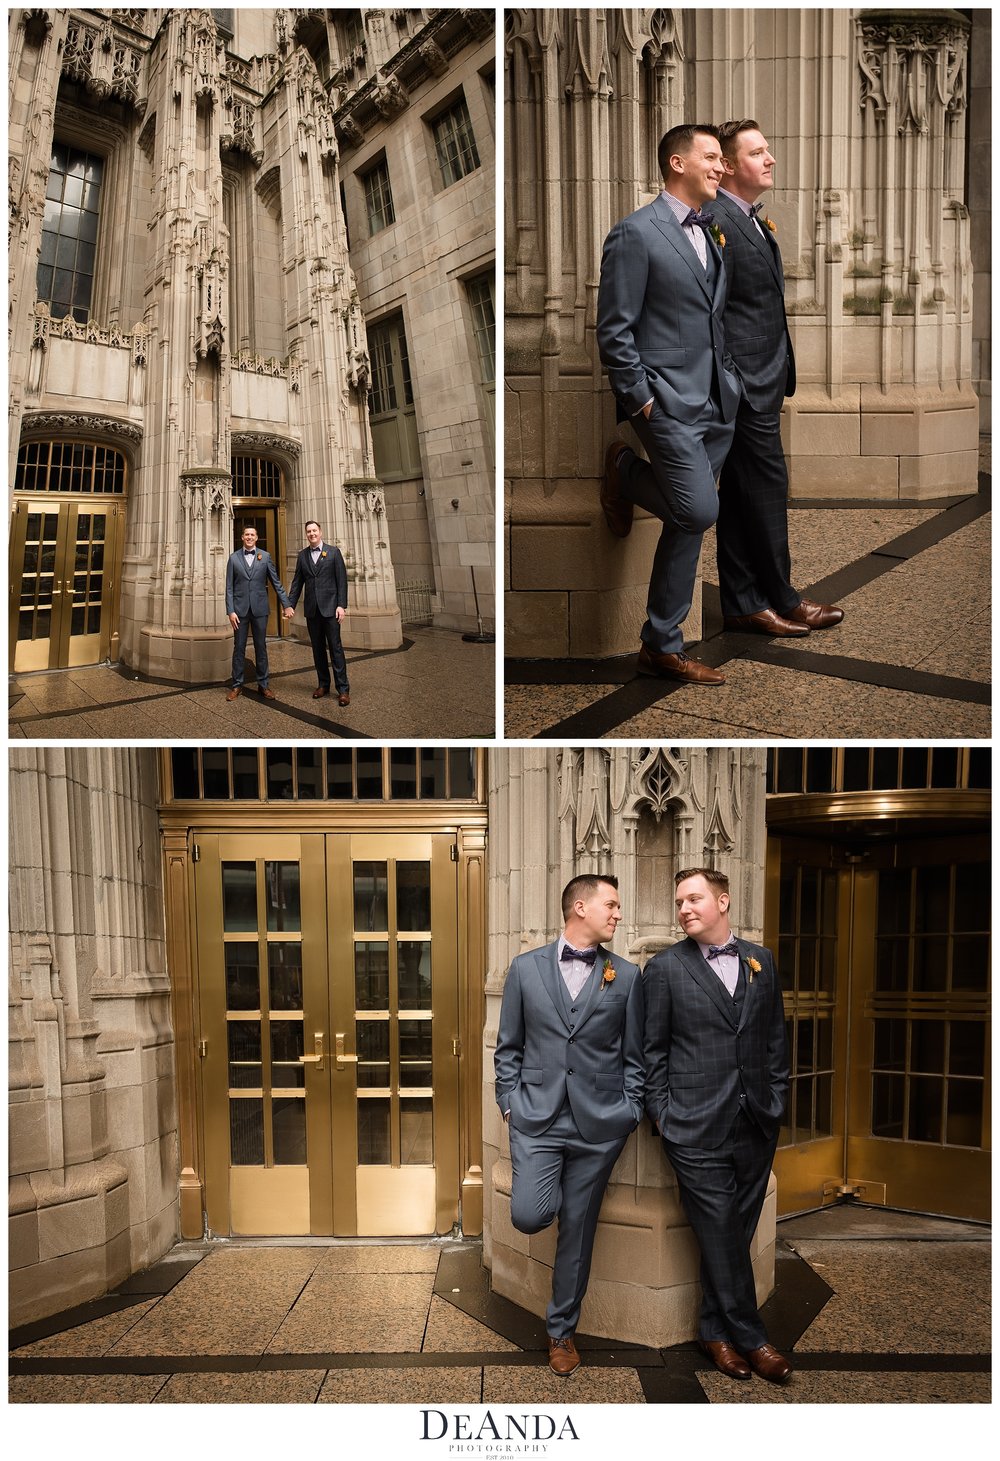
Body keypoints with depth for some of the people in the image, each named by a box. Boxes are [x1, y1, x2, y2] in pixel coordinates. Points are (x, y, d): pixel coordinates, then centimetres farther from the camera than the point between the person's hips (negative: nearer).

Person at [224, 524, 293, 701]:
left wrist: (286, 604, 0)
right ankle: (237, 685, 11)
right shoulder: (233, 558, 3)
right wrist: (230, 611, -6)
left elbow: (276, 582, 4)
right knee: (239, 648, 4)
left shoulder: (265, 556, 3)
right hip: (240, 608, 0)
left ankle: (263, 684, 14)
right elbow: (229, 587, 1)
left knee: (261, 647, 6)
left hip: (259, 608, 0)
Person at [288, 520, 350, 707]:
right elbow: (297, 582, 12)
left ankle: (343, 689, -4)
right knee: (318, 648, 8)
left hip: (330, 607, -4)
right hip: (312, 609, 4)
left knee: (335, 647, -6)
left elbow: (342, 580, -3)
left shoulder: (333, 552, 1)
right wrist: (290, 605, 5)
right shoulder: (302, 555, 10)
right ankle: (323, 684, 16)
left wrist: (341, 605, -10)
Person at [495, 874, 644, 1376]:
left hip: (598, 1123, 1)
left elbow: (633, 1056, 6)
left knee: (577, 1231, 7)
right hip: (537, 1116, 0)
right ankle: (557, 1198, 24)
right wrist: (509, 1102, 1)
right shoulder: (526, 968, 1)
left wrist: (629, 1113, 1)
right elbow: (508, 1046, 7)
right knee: (528, 1215, -13)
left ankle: (562, 1330, 27)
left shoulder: (626, 976, 2)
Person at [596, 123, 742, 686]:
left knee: (689, 523, 7)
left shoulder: (712, 235, 18)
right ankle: (626, 472, 13)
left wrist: (730, 383, 12)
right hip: (668, 401, -8)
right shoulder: (636, 234, -8)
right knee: (698, 510, -17)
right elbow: (614, 332, -11)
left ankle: (663, 646, 18)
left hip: (717, 402, 8)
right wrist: (641, 401, -14)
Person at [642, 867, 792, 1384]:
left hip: (756, 1127, 4)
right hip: (697, 1129, -3)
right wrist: (662, 1114, -4)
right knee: (721, 1237, 2)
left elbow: (775, 1036, 14)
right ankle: (750, 1338, 19)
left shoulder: (760, 962, 8)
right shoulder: (665, 968, -3)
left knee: (733, 1234, 12)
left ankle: (716, 1330, 28)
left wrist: (775, 1100, 8)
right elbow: (653, 1049, 0)